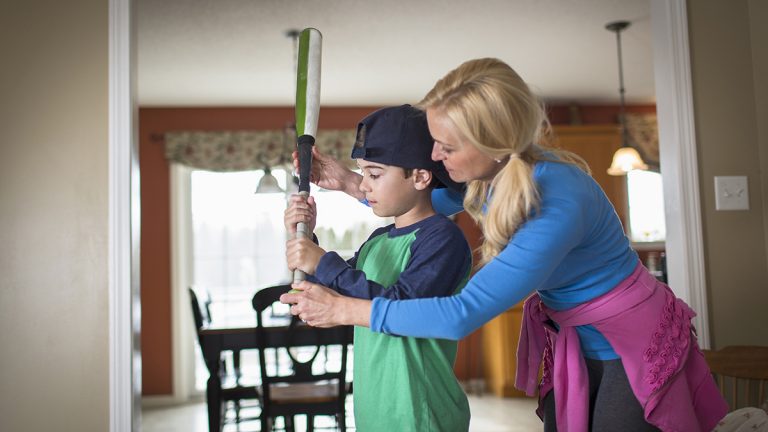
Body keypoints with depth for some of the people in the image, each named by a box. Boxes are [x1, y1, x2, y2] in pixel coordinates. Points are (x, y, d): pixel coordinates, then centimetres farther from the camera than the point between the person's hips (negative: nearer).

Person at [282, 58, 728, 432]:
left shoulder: (559, 202, -36)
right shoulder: (490, 171, -12)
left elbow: (463, 314, -36)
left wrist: (344, 309, -29)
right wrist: (347, 181, -5)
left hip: (635, 346, -7)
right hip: (571, 344, 7)